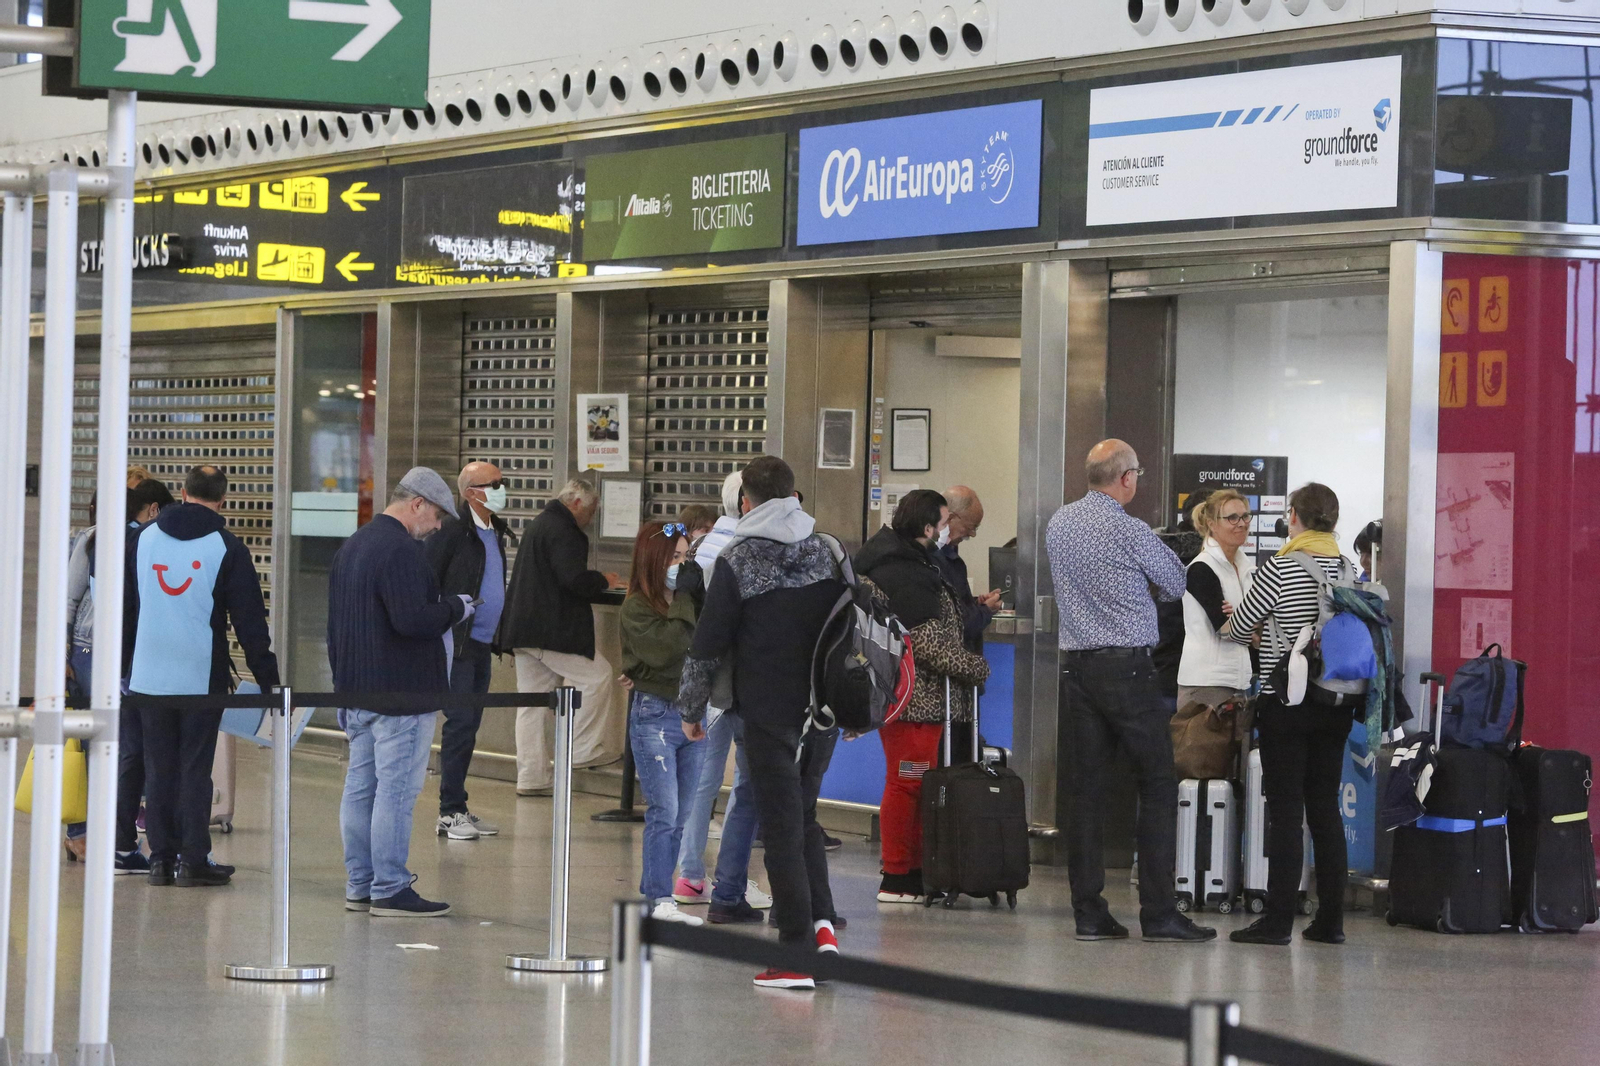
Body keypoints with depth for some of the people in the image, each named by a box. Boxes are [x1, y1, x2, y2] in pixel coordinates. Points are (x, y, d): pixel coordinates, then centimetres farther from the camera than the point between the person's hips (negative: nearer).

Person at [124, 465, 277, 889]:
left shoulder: (143, 539, 8)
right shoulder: (228, 548, -5)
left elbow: (124, 608, 13)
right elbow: (249, 619, -5)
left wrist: (122, 663, 20)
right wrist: (268, 676, 1)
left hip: (149, 676, 3)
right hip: (202, 678, -3)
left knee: (159, 769, 9)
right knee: (195, 768, 1)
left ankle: (161, 857, 9)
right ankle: (193, 860, 0)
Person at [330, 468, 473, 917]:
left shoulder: (350, 548, 17)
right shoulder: (400, 550, -16)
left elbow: (335, 626, 22)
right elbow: (412, 619, -26)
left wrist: (343, 687, 26)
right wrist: (455, 608, -9)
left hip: (358, 692, 10)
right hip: (400, 694, -10)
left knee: (361, 788, 12)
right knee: (396, 791, -7)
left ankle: (360, 886, 16)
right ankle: (390, 890, -6)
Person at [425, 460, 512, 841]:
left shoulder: (495, 532, 14)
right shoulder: (451, 531, -10)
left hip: (483, 645, 8)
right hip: (456, 642, -8)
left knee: (469, 725, 10)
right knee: (460, 722, -9)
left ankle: (458, 810, 15)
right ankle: (450, 812, -5)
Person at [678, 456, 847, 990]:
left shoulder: (736, 561, -7)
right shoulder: (829, 553, 7)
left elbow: (708, 643, -5)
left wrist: (691, 708, 6)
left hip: (769, 715, -5)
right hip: (825, 712, 5)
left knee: (782, 827, -1)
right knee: (804, 815, 19)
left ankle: (796, 952, -4)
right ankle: (821, 923, 2)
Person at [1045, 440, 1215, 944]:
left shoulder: (1058, 524, 8)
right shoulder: (1129, 531, -11)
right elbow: (1175, 586, 2)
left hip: (1076, 665, 6)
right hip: (1127, 665, -6)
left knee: (1087, 787, 6)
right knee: (1157, 785, 0)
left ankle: (1089, 912, 3)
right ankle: (1159, 911, -4)